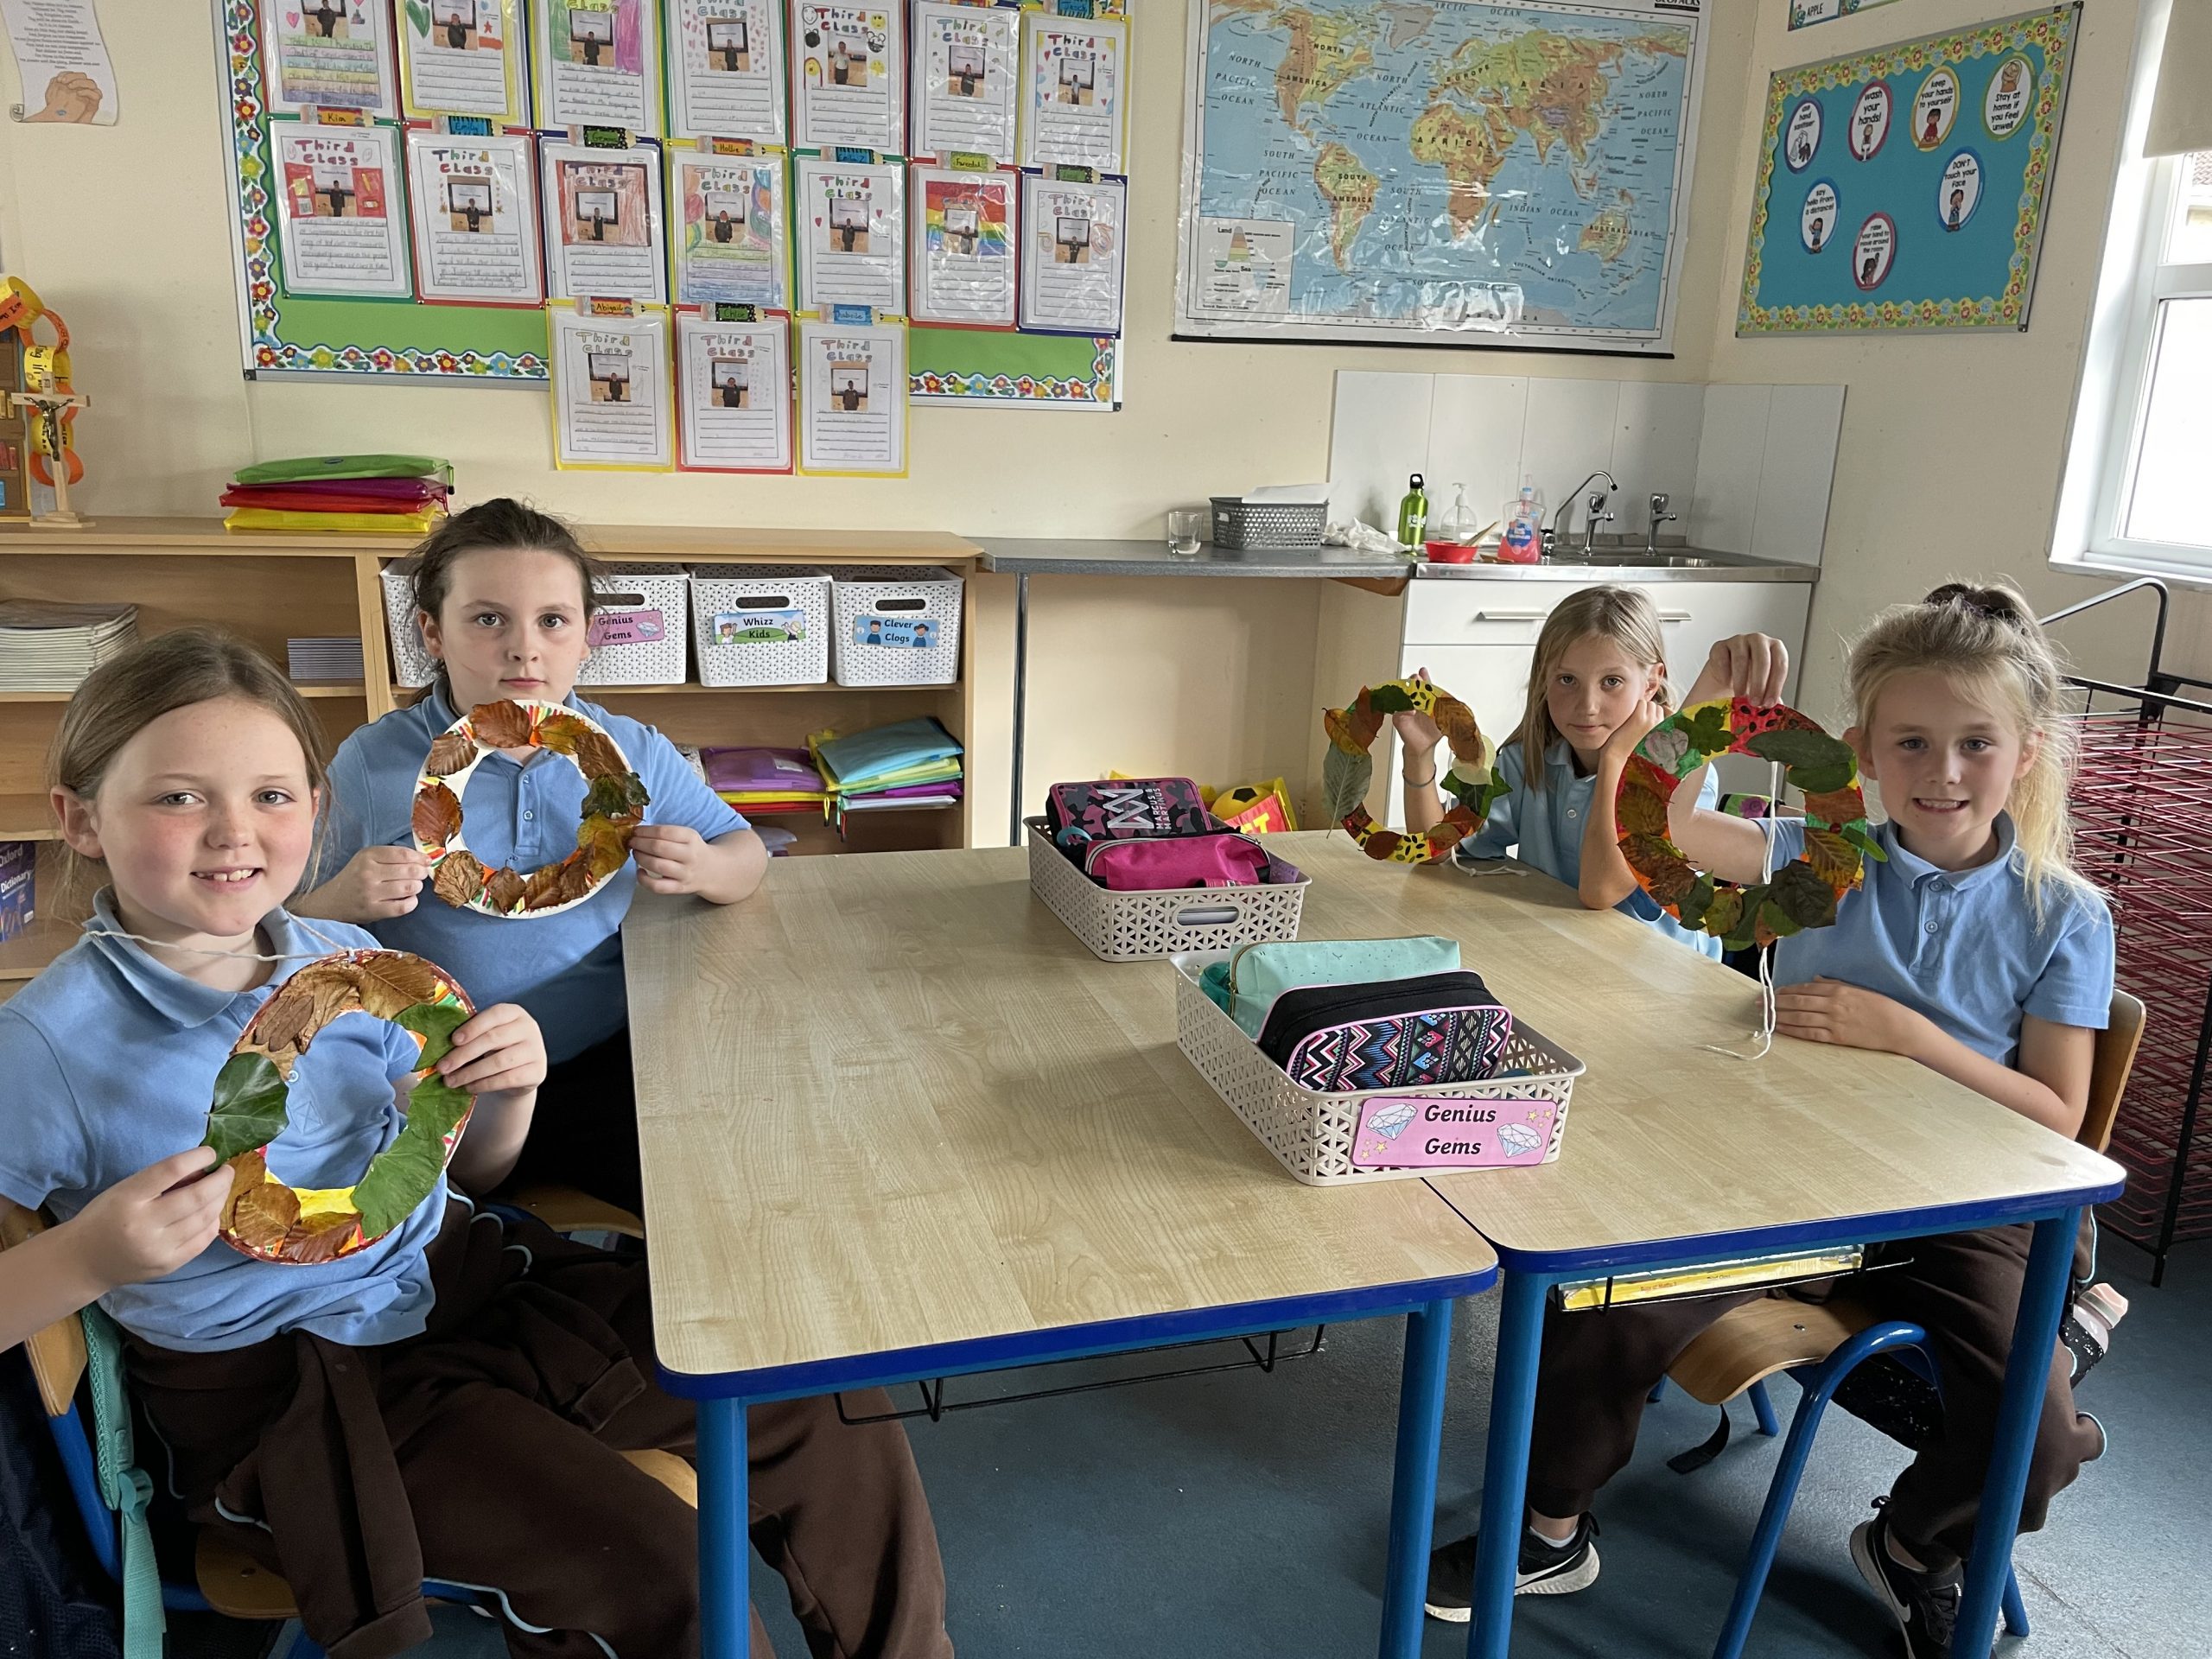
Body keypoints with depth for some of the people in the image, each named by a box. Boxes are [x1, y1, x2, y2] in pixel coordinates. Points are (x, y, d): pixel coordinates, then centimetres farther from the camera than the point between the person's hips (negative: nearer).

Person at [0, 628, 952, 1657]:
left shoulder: (348, 965, -1)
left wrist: (507, 1092, -10)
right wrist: (84, 1259, -29)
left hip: (466, 1284, 5)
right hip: (284, 1391, -4)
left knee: (841, 1425, -1)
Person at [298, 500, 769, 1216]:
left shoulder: (637, 755, 4)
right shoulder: (371, 763, -1)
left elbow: (746, 852, 16)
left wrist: (704, 870, -9)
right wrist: (339, 903, -17)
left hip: (605, 1070, 2)